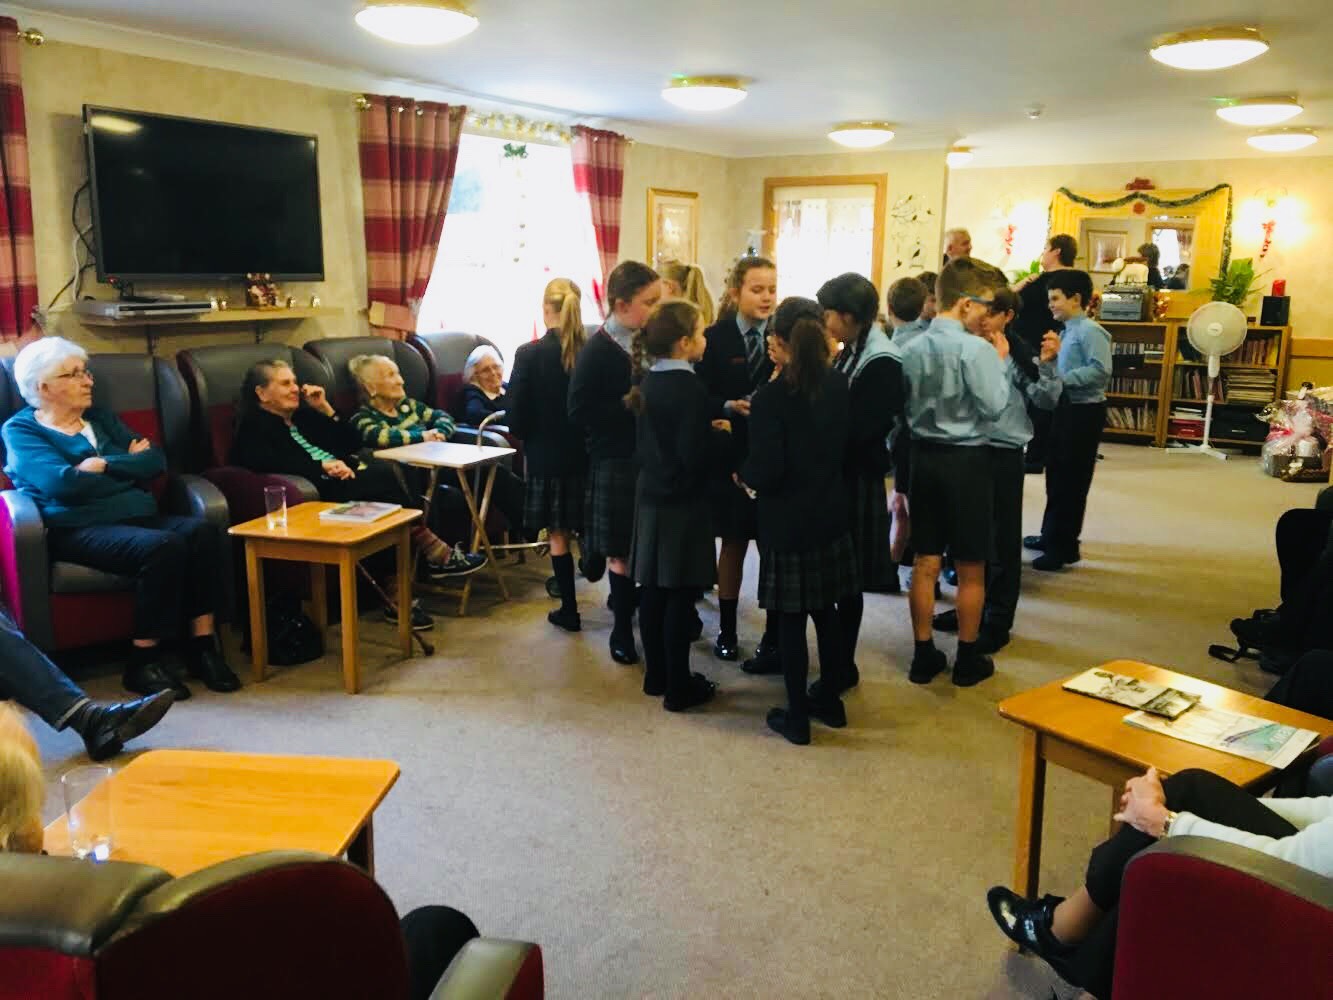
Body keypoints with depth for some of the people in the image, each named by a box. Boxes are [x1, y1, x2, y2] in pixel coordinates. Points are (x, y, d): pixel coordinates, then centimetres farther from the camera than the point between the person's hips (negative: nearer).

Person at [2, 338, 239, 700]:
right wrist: (129, 464, -1)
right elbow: (61, 483, -13)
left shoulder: (101, 418, 23)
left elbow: (156, 461, 10)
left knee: (201, 531, -25)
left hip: (136, 516, 6)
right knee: (162, 546, -33)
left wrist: (102, 464, -5)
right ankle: (144, 661, -22)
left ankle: (203, 645, -23)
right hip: (78, 528, -6)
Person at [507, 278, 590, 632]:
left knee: (558, 536, 8)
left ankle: (569, 610, 15)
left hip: (547, 457, -3)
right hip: (586, 453, 3)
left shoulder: (529, 354, -14)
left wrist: (532, 437, 9)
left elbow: (516, 417, -11)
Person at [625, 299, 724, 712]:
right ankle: (679, 688, 10)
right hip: (681, 504, -8)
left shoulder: (650, 381, 6)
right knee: (680, 596, 0)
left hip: (651, 498, 8)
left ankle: (656, 675, 26)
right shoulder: (688, 388, -20)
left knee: (654, 591, 14)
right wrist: (722, 435, -7)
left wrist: (708, 429, 8)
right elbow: (696, 456, -23)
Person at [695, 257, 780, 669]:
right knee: (733, 543, 13)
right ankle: (727, 629, 30)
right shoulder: (715, 338, 0)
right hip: (731, 456, 0)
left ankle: (774, 639, 17)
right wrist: (729, 407, -20)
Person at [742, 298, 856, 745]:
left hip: (787, 523, -6)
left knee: (791, 620, 5)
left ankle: (797, 716, 15)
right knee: (826, 611, 17)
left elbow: (765, 472, -20)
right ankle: (830, 699, 30)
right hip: (830, 516, 6)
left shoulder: (772, 396, -19)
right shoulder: (838, 384, 0)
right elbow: (841, 444, 10)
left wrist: (742, 473, 0)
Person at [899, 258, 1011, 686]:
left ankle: (923, 655, 19)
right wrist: (999, 362, -5)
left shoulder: (914, 347, 4)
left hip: (924, 456, 6)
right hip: (965, 459, -6)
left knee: (925, 563, 11)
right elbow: (994, 406, -18)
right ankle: (968, 659, 18)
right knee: (971, 567, 7)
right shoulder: (975, 348, -16)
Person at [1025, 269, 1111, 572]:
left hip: (1084, 412, -9)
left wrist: (1060, 379, -26)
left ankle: (1064, 547, 7)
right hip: (1066, 409, 9)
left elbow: (1100, 371, -25)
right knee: (1056, 475, 18)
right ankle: (1051, 535, 31)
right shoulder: (1067, 331, 11)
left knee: (1072, 480, -2)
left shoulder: (1090, 331, -16)